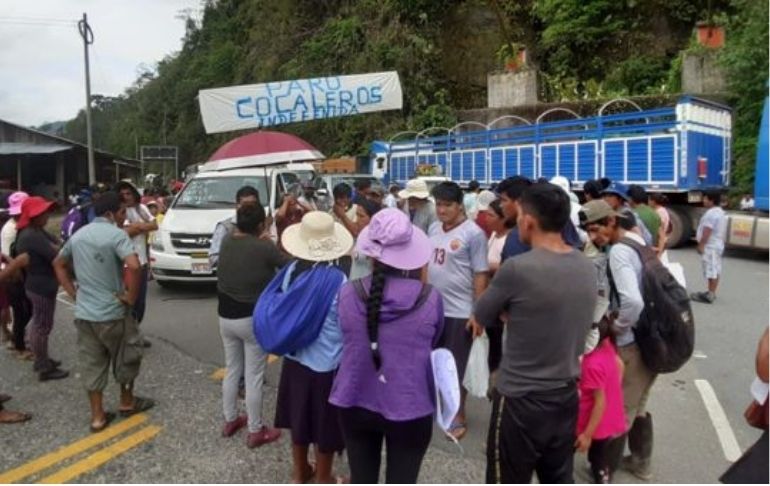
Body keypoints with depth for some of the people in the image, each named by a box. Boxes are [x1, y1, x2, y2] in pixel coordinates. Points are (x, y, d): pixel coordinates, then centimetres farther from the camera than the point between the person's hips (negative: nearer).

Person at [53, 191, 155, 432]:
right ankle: (127, 403, 32)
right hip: (113, 312, -6)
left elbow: (58, 264, 20)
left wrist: (73, 293, 16)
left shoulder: (78, 234, 8)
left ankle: (97, 417, 20)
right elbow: (134, 266, -33)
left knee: (92, 366, 13)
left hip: (84, 313, 6)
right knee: (126, 358, 16)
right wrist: (131, 296, -19)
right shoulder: (116, 234, -16)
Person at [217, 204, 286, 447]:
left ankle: (230, 420, 35)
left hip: (225, 316, 6)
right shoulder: (265, 247, -20)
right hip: (253, 319, -6)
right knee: (254, 376, 5)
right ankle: (255, 431, 16)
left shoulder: (227, 240, -4)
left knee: (232, 370, 21)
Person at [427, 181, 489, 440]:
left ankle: (458, 418, 21)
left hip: (459, 312, -6)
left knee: (456, 368, 5)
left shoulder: (473, 233, -14)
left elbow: (480, 275, -14)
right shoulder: (433, 229, 6)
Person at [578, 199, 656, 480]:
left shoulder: (619, 251, -19)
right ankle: (640, 463, 40)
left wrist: (616, 326, -14)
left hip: (633, 344, -9)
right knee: (637, 407, 25)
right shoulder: (641, 244, 8)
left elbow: (633, 302, -32)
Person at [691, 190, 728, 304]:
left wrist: (701, 245, -20)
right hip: (717, 244, 11)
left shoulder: (711, 213, -19)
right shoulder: (720, 212, 15)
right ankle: (712, 293, 19)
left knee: (711, 270, -8)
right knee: (715, 270, 12)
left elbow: (707, 231, -23)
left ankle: (710, 295, -6)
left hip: (710, 246, -11)